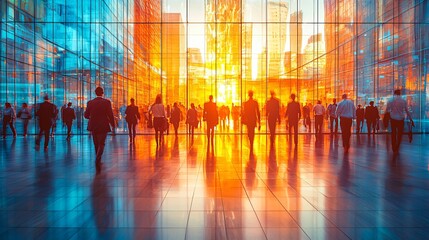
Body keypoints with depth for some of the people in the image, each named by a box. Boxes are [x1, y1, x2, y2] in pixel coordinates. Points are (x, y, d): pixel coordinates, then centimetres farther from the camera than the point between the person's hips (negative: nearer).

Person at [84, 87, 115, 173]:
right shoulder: (107, 102, -9)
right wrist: (113, 125, 2)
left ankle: (98, 161, 29)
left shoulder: (90, 102, -1)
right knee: (101, 144, 0)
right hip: (103, 126, -3)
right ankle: (98, 160, -22)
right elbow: (110, 115, -10)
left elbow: (86, 115, 3)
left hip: (93, 127, 3)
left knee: (96, 144, 17)